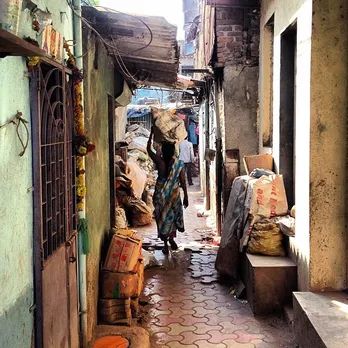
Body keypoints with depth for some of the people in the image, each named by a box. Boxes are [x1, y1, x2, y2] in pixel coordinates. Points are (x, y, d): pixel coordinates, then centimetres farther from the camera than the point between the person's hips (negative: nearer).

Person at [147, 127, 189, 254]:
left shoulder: (159, 161, -16)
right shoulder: (178, 163, -15)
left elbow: (149, 149, 0)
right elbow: (183, 182, -9)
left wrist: (152, 133, 8)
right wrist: (186, 197, 2)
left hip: (160, 195, 0)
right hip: (174, 194, 0)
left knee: (162, 217, 11)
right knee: (172, 215, 23)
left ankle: (166, 245, 17)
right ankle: (171, 239, 34)